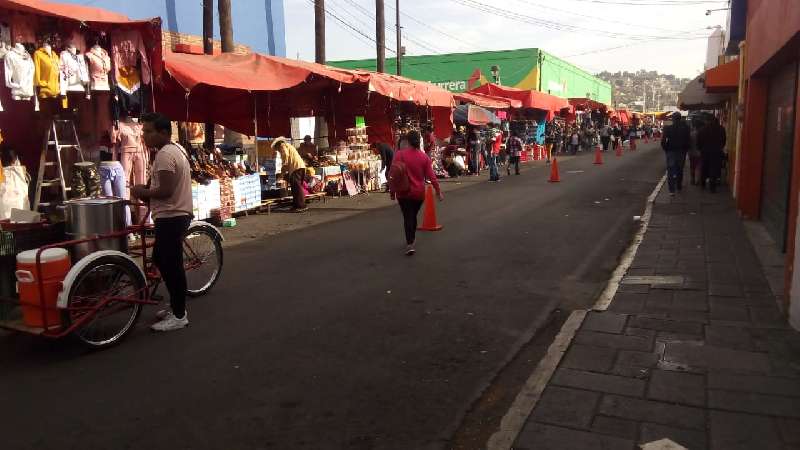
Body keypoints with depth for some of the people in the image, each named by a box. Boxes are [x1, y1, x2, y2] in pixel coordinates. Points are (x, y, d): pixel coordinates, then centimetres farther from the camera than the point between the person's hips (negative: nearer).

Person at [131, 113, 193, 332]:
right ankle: (176, 306, 27)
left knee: (171, 266, -3)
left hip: (170, 217, -11)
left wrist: (141, 192, -10)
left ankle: (179, 316, 6)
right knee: (161, 260, 19)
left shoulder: (164, 154, -18)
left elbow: (165, 190, -25)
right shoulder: (175, 149, 15)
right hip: (176, 214, 11)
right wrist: (146, 191, 10)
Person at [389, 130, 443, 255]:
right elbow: (431, 176, -3)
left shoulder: (400, 154, -10)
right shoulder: (424, 156, -2)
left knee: (407, 217, 1)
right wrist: (438, 191, 4)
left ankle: (410, 244, -13)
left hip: (404, 193, -3)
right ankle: (412, 239, 36)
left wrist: (392, 191, -3)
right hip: (419, 193, 3)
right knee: (413, 216, 20)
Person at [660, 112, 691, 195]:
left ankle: (672, 190, -8)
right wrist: (685, 149, 10)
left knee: (671, 171, 1)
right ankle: (679, 187, 30)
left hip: (671, 152, -2)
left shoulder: (668, 129, -10)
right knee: (680, 170, 18)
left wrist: (666, 149, 5)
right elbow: (689, 141, -4)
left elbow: (663, 141, -10)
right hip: (682, 152, 2)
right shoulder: (685, 129, -5)